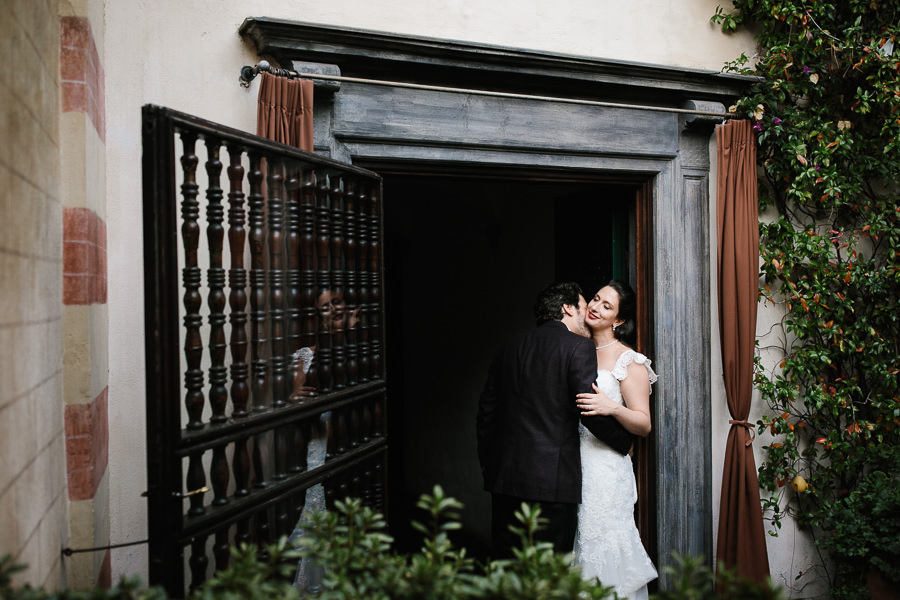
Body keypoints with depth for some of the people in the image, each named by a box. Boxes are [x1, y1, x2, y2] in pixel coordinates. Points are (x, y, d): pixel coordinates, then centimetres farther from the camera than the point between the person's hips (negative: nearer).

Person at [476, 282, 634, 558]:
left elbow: (486, 411, 14)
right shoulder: (578, 347, -5)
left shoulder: (508, 348, 13)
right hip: (553, 479, -6)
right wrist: (626, 441, 6)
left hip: (504, 476, 6)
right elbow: (590, 410, -11)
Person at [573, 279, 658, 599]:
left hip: (604, 469, -5)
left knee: (602, 550, -4)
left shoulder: (628, 360, -5)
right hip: (569, 466, 5)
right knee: (570, 546, 7)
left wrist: (612, 407, -26)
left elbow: (644, 424, -10)